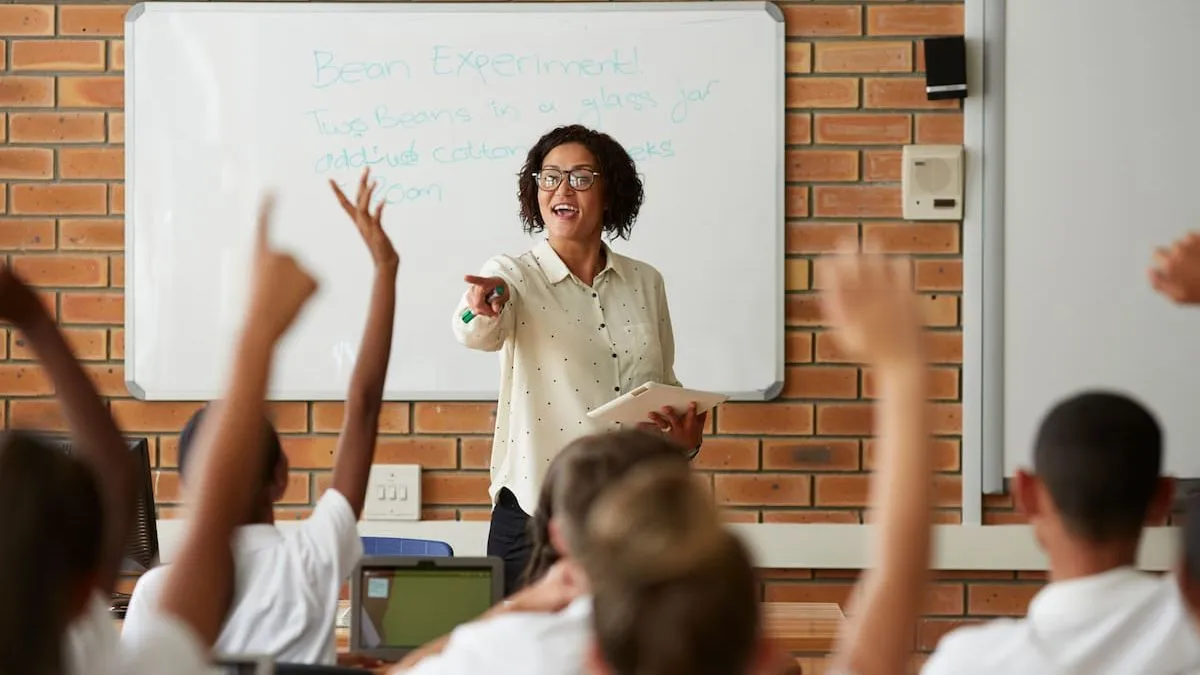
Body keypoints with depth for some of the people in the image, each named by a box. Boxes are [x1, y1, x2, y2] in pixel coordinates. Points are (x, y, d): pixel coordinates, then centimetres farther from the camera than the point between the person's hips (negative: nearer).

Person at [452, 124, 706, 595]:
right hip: (534, 514, -3)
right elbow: (476, 334, -24)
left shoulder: (646, 283, 10)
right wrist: (484, 307, -47)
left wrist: (686, 437, -1)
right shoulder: (514, 276, -1)